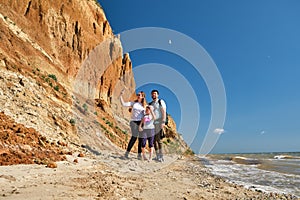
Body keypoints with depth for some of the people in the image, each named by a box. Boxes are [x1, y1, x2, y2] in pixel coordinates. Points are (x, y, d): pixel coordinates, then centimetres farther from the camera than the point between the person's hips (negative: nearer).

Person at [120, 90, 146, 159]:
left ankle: (139, 154, 12)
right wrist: (121, 96, -3)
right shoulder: (133, 103, 10)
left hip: (141, 123, 3)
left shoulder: (145, 106, 12)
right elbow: (123, 104, 1)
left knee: (141, 139, 2)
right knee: (134, 137, -17)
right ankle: (127, 153, -8)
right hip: (134, 122, -2)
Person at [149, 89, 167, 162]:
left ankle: (161, 156, -7)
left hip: (159, 123, -6)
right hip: (152, 123, 6)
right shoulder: (150, 104, 17)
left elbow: (164, 112, -10)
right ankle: (158, 156, 11)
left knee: (158, 139, -15)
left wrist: (163, 122, -21)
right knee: (154, 140, 4)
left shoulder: (161, 102, -1)